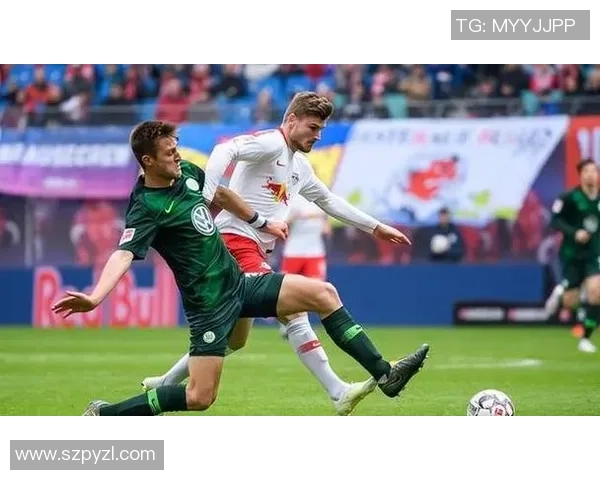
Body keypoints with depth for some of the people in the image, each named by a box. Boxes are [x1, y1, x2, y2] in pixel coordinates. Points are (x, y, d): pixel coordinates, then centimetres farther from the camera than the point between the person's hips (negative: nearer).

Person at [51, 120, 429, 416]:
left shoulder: (187, 173, 3)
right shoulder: (146, 208, -21)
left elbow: (221, 195, 23)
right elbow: (124, 254, -35)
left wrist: (261, 222, 34)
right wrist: (94, 297, -52)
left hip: (239, 283, 8)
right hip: (210, 303, -8)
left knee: (324, 293, 1)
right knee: (200, 397, -12)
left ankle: (383, 374, 5)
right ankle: (103, 415, 1)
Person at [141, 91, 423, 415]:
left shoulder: (300, 167, 21)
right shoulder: (271, 144, -7)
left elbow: (329, 202, 34)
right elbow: (226, 150, -24)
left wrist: (376, 227, 36)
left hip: (255, 251, 10)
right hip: (236, 240, -10)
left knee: (234, 340, 13)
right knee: (294, 313, -18)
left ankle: (164, 385, 24)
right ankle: (339, 394, -21)